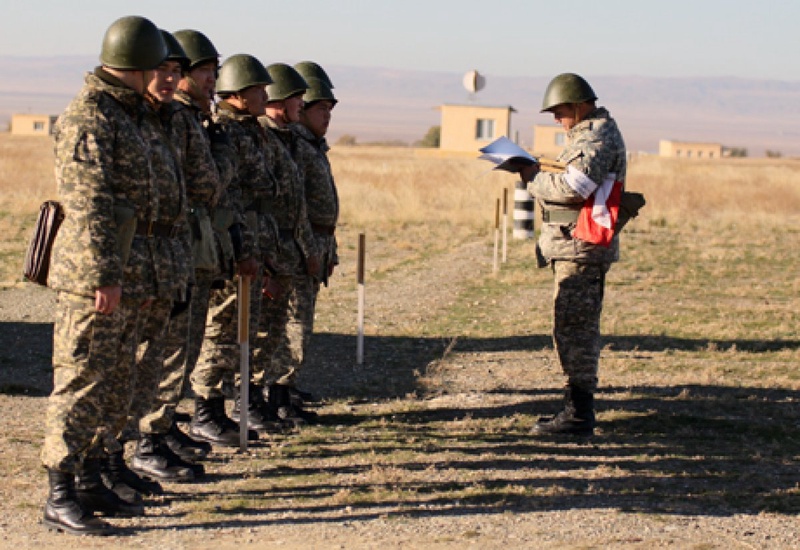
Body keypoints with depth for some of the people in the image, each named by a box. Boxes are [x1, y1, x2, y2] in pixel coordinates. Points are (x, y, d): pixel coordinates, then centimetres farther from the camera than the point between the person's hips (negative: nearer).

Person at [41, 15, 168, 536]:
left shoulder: (126, 116, 17)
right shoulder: (88, 117, -13)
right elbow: (88, 204, -19)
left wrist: (141, 275, 23)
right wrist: (104, 276, -22)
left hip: (124, 277, 10)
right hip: (92, 277, -10)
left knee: (115, 390, 14)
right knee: (81, 385, -7)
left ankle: (90, 482, 22)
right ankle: (61, 497, -4)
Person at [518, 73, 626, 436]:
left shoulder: (599, 137, -13)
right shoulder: (587, 134, 21)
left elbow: (572, 187, -23)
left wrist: (533, 178, -9)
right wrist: (538, 174, 4)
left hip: (581, 247, -11)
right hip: (573, 246, 11)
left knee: (574, 328, -10)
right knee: (574, 328, 13)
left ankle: (579, 415, -9)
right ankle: (577, 408, 19)